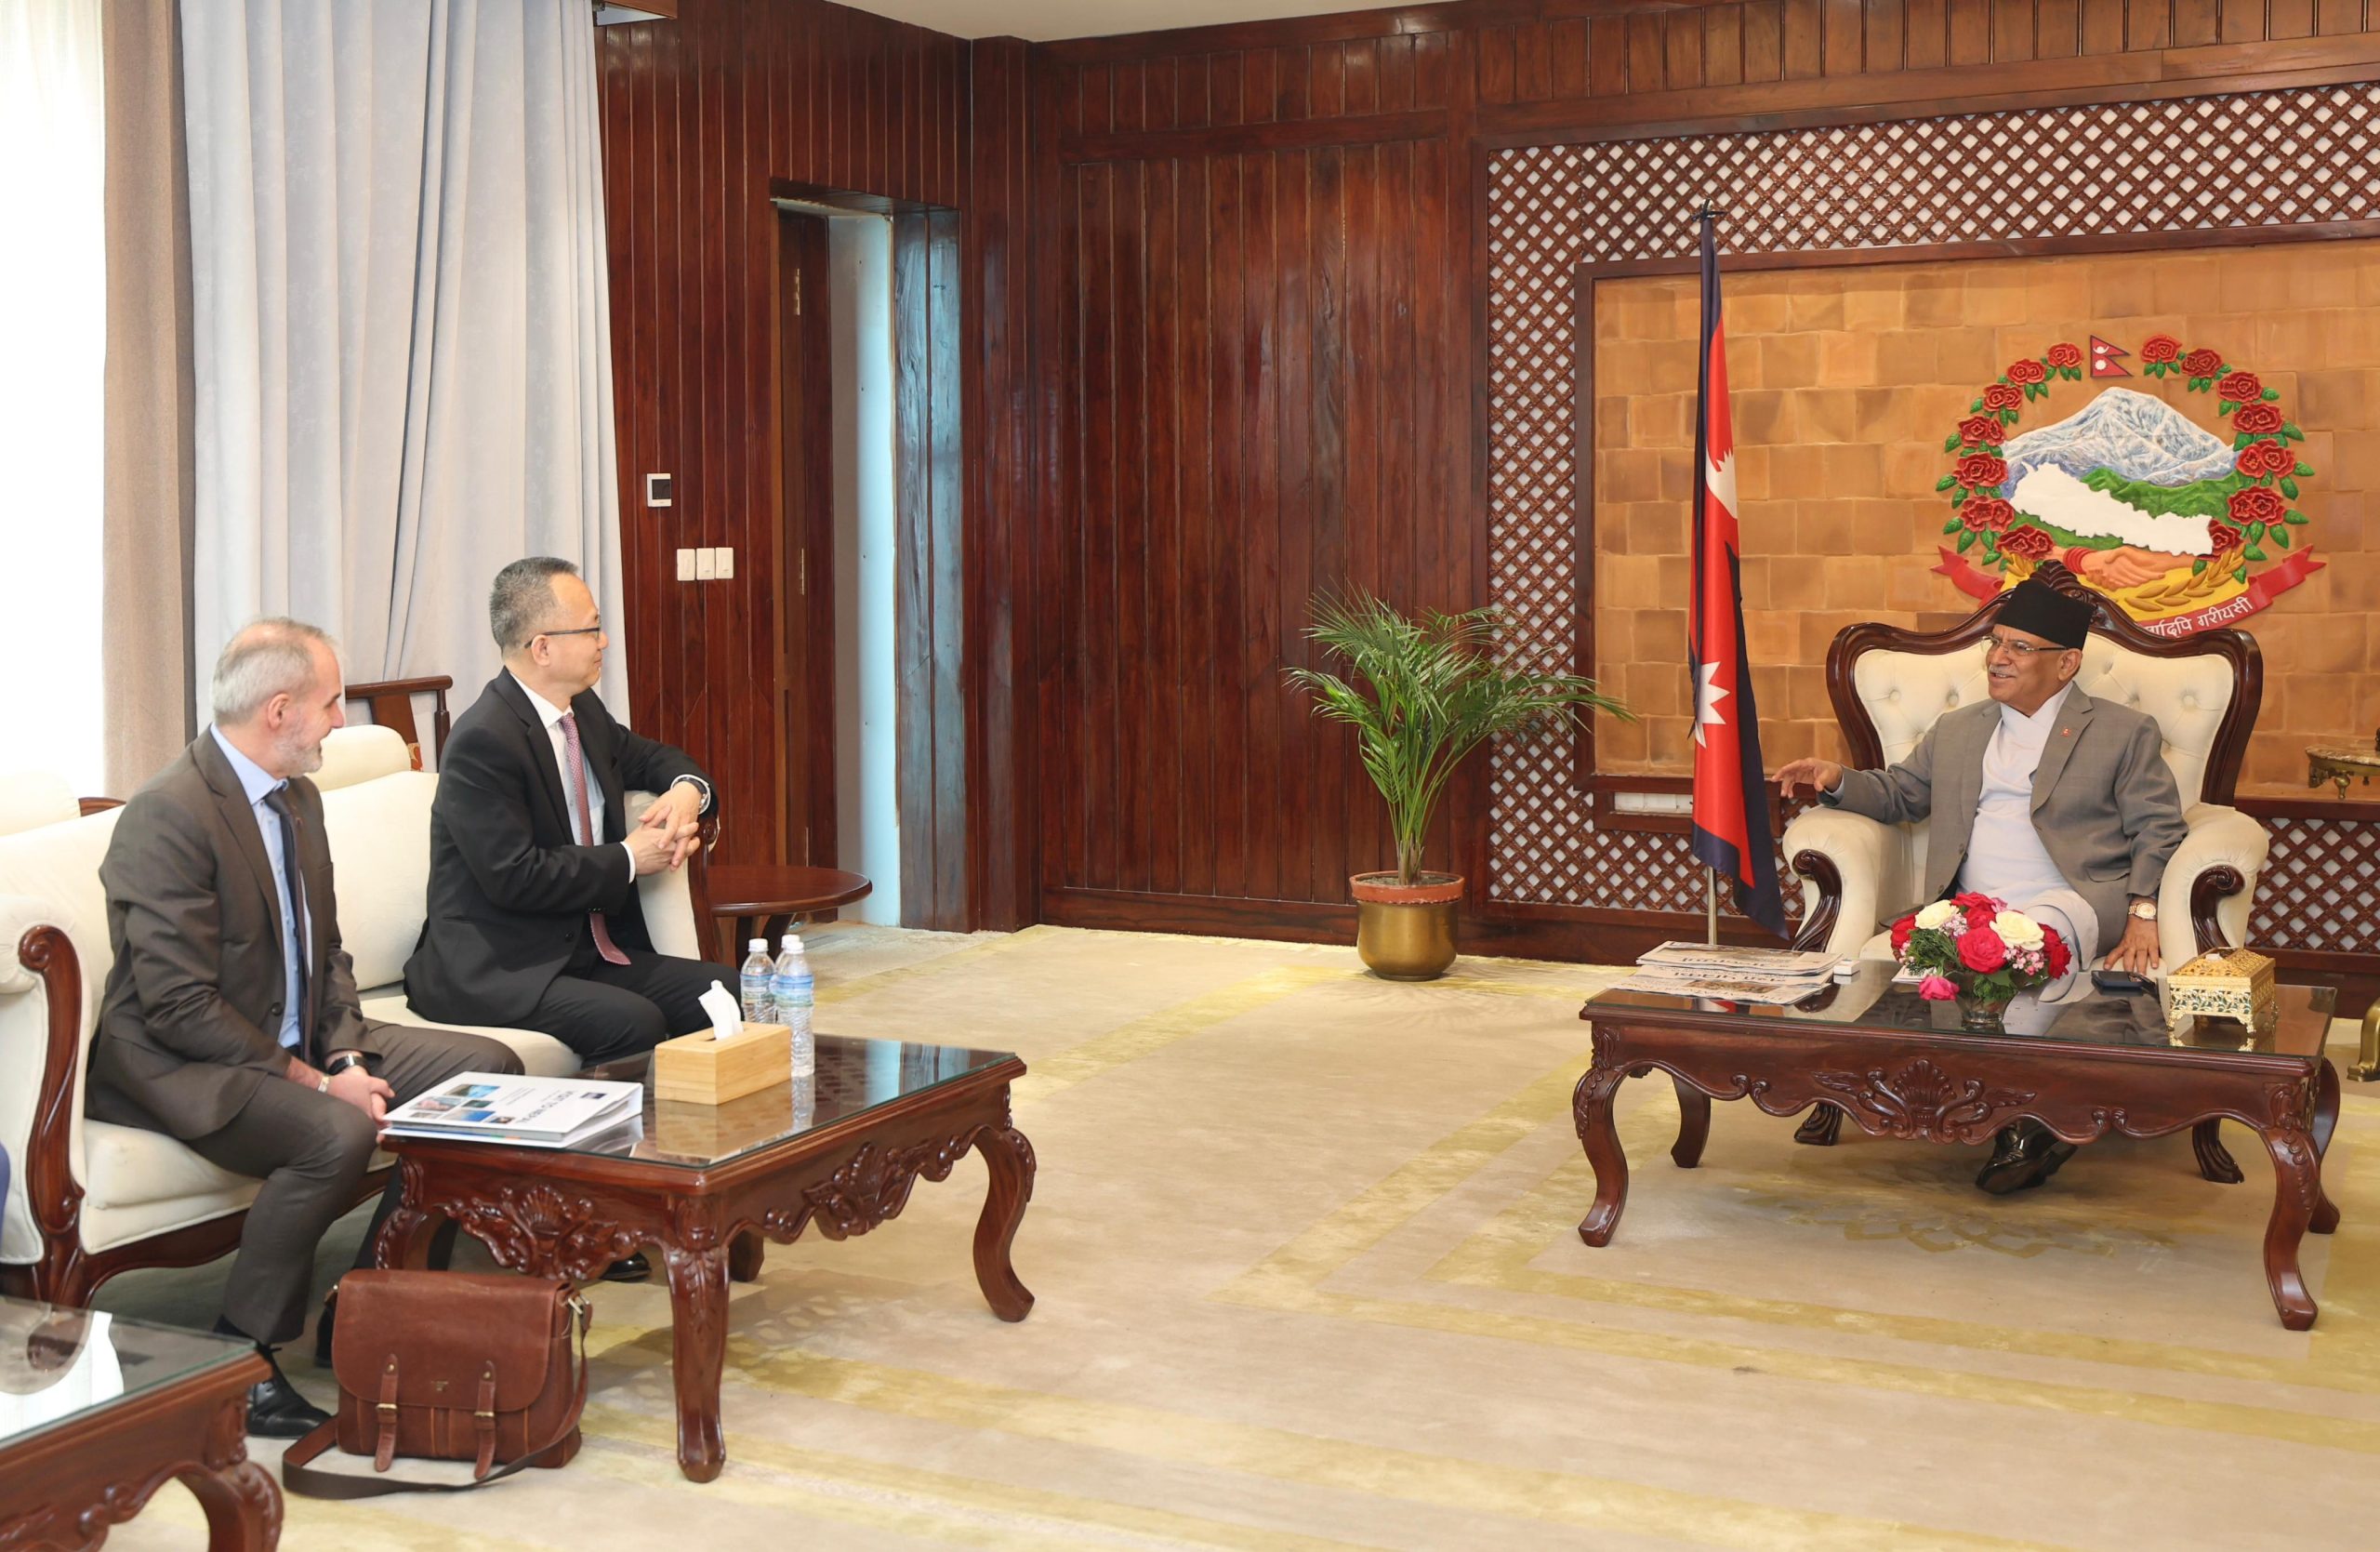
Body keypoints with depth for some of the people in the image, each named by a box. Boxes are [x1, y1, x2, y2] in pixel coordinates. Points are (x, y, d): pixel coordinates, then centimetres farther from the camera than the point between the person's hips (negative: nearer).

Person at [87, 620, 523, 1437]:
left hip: (298, 1043, 9)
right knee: (339, 1133, -35)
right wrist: (316, 1082, -22)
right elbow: (181, 1009, -23)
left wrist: (347, 1055, -5)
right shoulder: (169, 815, -20)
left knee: (487, 1069, -3)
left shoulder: (297, 796, 9)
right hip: (181, 1066, -9)